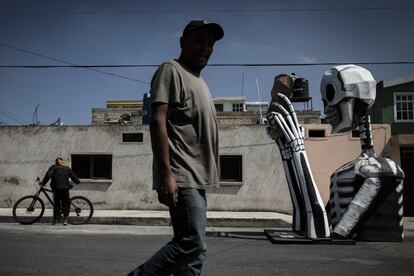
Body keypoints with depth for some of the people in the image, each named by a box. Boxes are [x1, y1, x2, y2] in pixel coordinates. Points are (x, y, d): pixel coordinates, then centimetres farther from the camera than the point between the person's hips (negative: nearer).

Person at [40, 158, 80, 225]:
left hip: (56, 188, -1)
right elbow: (74, 177, 15)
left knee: (56, 204, 7)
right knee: (66, 204, 8)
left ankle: (55, 220, 6)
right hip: (65, 188, 1)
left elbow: (48, 175, -4)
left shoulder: (53, 167, 10)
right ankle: (65, 219, -5)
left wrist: (43, 182, 2)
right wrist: (77, 181, 33)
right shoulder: (67, 168, 16)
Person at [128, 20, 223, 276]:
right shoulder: (172, 70, -3)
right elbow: (158, 121, -15)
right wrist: (166, 174, -23)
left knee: (192, 246, 9)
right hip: (182, 178, -9)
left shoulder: (199, 81, 24)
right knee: (192, 245, -12)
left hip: (196, 178, 9)